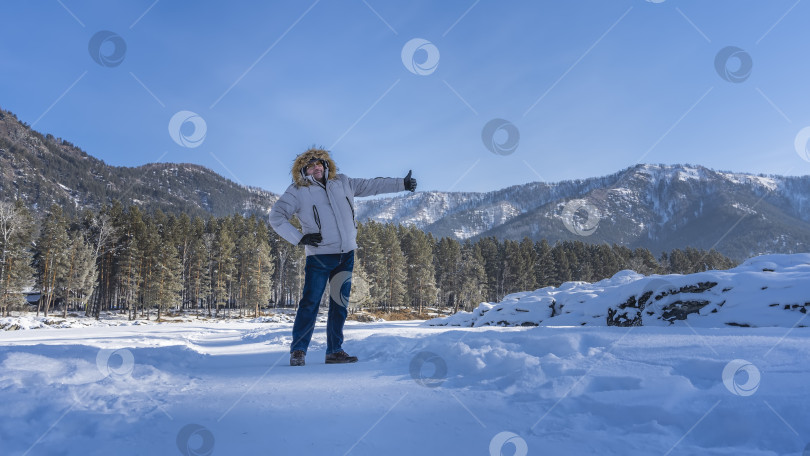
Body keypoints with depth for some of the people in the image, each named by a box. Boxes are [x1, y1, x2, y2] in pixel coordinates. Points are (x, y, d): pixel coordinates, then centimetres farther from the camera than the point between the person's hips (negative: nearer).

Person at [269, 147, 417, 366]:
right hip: (319, 256, -4)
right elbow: (276, 217, -2)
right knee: (310, 303, -8)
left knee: (340, 305, 8)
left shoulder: (342, 183, 11)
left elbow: (371, 185, 20)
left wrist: (401, 183, 19)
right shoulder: (297, 192, -1)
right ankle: (297, 351, 3)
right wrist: (299, 237, -11)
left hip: (346, 255, 5)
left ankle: (335, 351, 17)